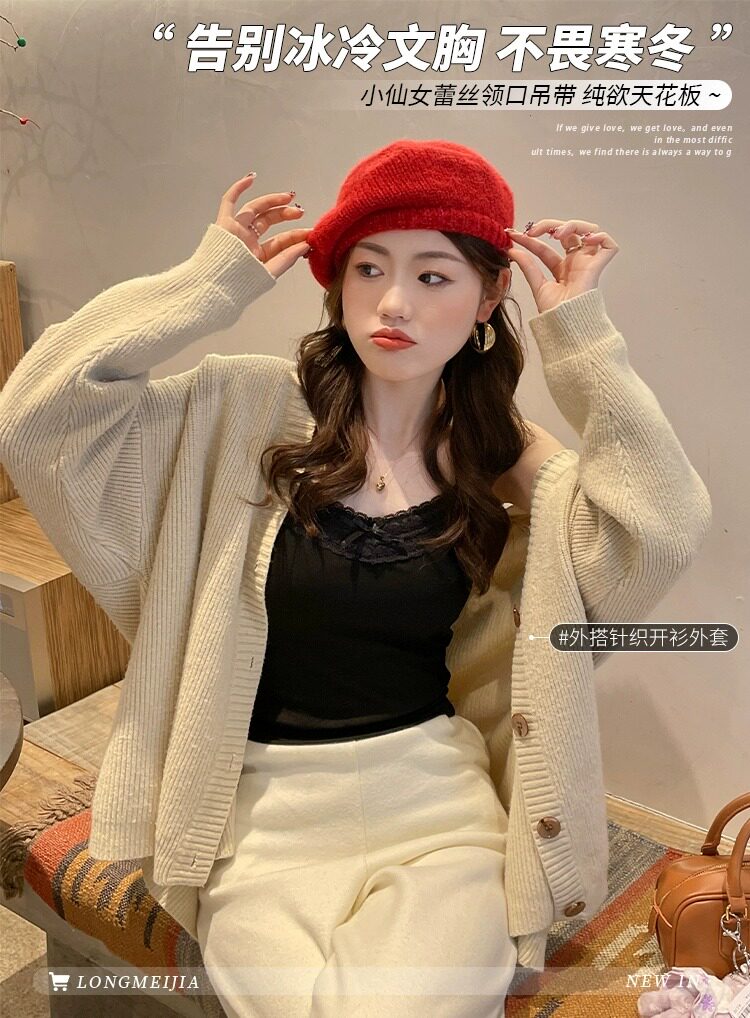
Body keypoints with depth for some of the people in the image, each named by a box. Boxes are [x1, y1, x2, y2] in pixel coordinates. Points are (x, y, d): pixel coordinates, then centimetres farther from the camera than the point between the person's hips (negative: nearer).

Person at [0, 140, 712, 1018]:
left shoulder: (500, 458, 0)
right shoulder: (250, 410, -6)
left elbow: (665, 527, -15)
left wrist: (580, 335, -15)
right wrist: (213, 281, -12)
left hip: (434, 795, 1)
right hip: (267, 799, -1)